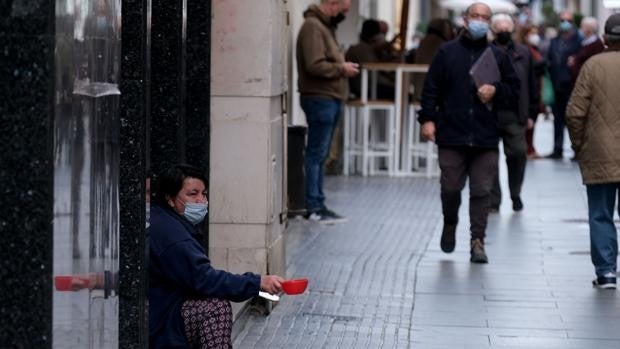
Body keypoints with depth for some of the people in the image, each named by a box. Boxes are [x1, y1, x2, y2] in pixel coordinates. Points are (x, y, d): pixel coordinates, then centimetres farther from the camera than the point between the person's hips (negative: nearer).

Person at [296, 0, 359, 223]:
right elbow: (315, 65, -22)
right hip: (320, 98, -10)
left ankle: (317, 204, 17)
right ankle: (313, 207, -2)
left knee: (320, 154, 12)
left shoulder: (325, 26, 18)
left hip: (330, 98, 10)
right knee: (316, 153, -6)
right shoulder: (312, 26, -14)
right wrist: (342, 69, -11)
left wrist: (343, 67, 6)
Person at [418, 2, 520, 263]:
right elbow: (431, 88, 4)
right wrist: (428, 118, -5)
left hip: (485, 137, 1)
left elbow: (514, 92, 13)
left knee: (481, 191, -2)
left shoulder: (498, 56, 10)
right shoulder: (447, 52, 6)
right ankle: (450, 225, 29)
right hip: (451, 134, -1)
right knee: (450, 187, 1)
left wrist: (496, 91, -7)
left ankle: (477, 241, 3)